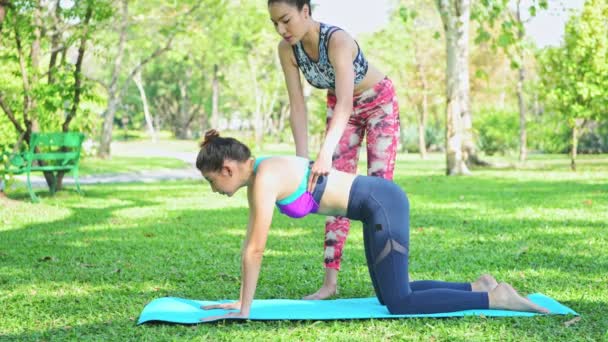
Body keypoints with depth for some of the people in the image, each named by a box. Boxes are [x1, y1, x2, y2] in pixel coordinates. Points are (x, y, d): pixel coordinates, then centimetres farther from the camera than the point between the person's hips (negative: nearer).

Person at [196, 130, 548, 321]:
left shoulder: (265, 177, -18)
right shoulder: (256, 176, 11)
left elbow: (256, 249, -17)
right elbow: (250, 244, 16)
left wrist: (244, 310, -10)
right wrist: (240, 299, 17)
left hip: (382, 204, -10)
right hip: (380, 203, 10)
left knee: (400, 303, -9)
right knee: (389, 295, 16)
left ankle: (496, 298, -5)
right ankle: (477, 286, 18)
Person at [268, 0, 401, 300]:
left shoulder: (337, 40, -37)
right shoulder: (287, 49, -20)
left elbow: (345, 103, -47)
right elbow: (297, 106, -19)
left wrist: (325, 154, -59)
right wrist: (301, 158, -28)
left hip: (378, 102, -5)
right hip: (340, 105, 5)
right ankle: (330, 281, -1)